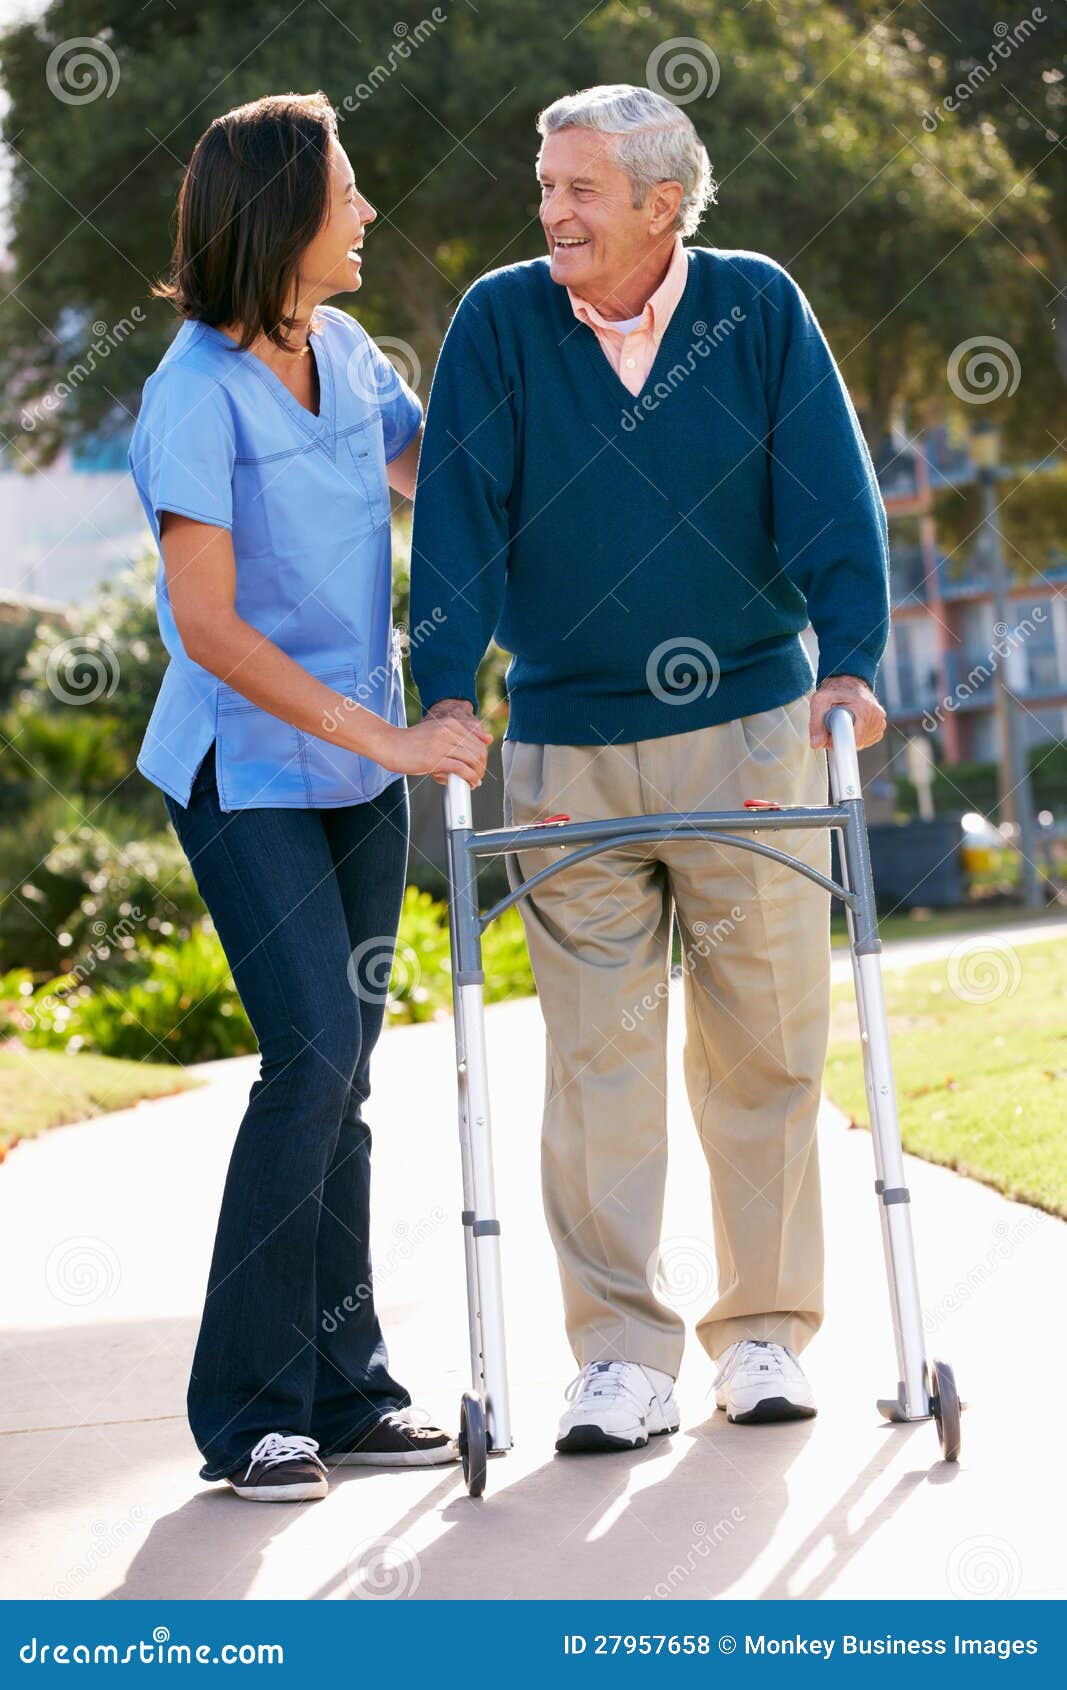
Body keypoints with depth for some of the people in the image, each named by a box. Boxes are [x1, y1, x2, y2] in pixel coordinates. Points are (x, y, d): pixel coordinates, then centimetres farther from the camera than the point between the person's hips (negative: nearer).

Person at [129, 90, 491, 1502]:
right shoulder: (198, 394, -17)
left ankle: (343, 1393, 14)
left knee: (343, 1073, 8)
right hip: (248, 774, -7)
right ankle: (248, 1411, -4)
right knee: (315, 1059, -14)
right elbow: (210, 630, -21)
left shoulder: (344, 353, 4)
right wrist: (389, 738, -23)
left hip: (361, 770, 7)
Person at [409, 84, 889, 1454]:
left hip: (753, 735, 0)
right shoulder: (500, 323, -1)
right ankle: (622, 1355, 5)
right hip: (566, 749, 0)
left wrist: (849, 658, -15)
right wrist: (448, 685, -14)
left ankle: (765, 1332, 17)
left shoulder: (759, 309, -1)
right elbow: (461, 509, -4)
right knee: (596, 1057, -1)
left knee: (766, 1046, 5)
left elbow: (828, 493, -3)